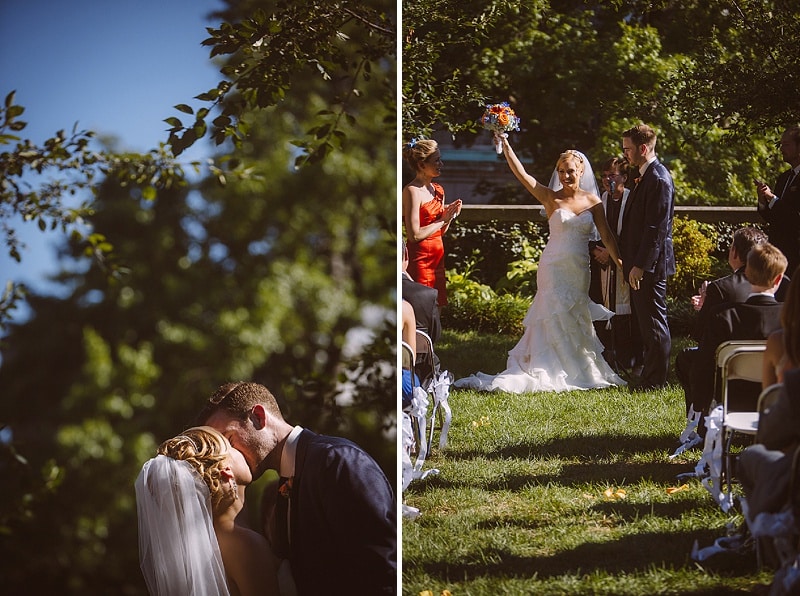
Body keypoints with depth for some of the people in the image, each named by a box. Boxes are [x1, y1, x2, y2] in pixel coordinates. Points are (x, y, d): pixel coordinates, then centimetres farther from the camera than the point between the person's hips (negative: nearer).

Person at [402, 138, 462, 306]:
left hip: (438, 257, 8)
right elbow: (414, 235, -19)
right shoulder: (412, 191, -13)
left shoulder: (437, 190, 11)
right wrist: (442, 220, -11)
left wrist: (449, 217, 0)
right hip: (420, 259, -8)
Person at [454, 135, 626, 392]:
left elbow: (606, 236, 3)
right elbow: (522, 174, -13)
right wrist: (505, 146, -22)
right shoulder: (551, 198, -4)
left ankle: (579, 369, 22)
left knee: (575, 321, 12)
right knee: (555, 320, -2)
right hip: (554, 268, -3)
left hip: (579, 271, 3)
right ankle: (551, 371, 4)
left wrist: (621, 264, -4)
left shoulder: (593, 201, 3)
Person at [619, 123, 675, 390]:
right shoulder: (646, 176, 14)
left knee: (654, 322, -3)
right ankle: (651, 375, 24)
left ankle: (655, 379, 2)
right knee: (644, 321, 16)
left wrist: (640, 265, -22)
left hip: (650, 265, -11)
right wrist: (630, 261, 19)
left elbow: (656, 228, -22)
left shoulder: (659, 180, -18)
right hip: (640, 263, 11)